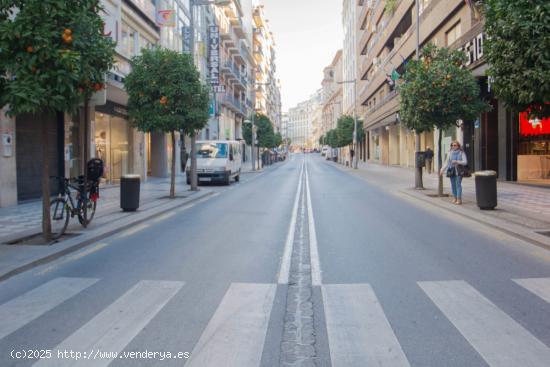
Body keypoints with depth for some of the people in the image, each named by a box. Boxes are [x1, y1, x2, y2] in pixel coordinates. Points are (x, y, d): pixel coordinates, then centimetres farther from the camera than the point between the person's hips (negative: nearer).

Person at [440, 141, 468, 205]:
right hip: (451, 170, 4)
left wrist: (457, 162, -17)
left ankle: (459, 199, -5)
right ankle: (454, 198, 13)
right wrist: (442, 169, 4)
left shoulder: (461, 153, 1)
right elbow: (446, 162, 13)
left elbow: (465, 162, -4)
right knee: (453, 184, 4)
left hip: (458, 171, -4)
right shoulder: (450, 153, 10)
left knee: (458, 184, -8)